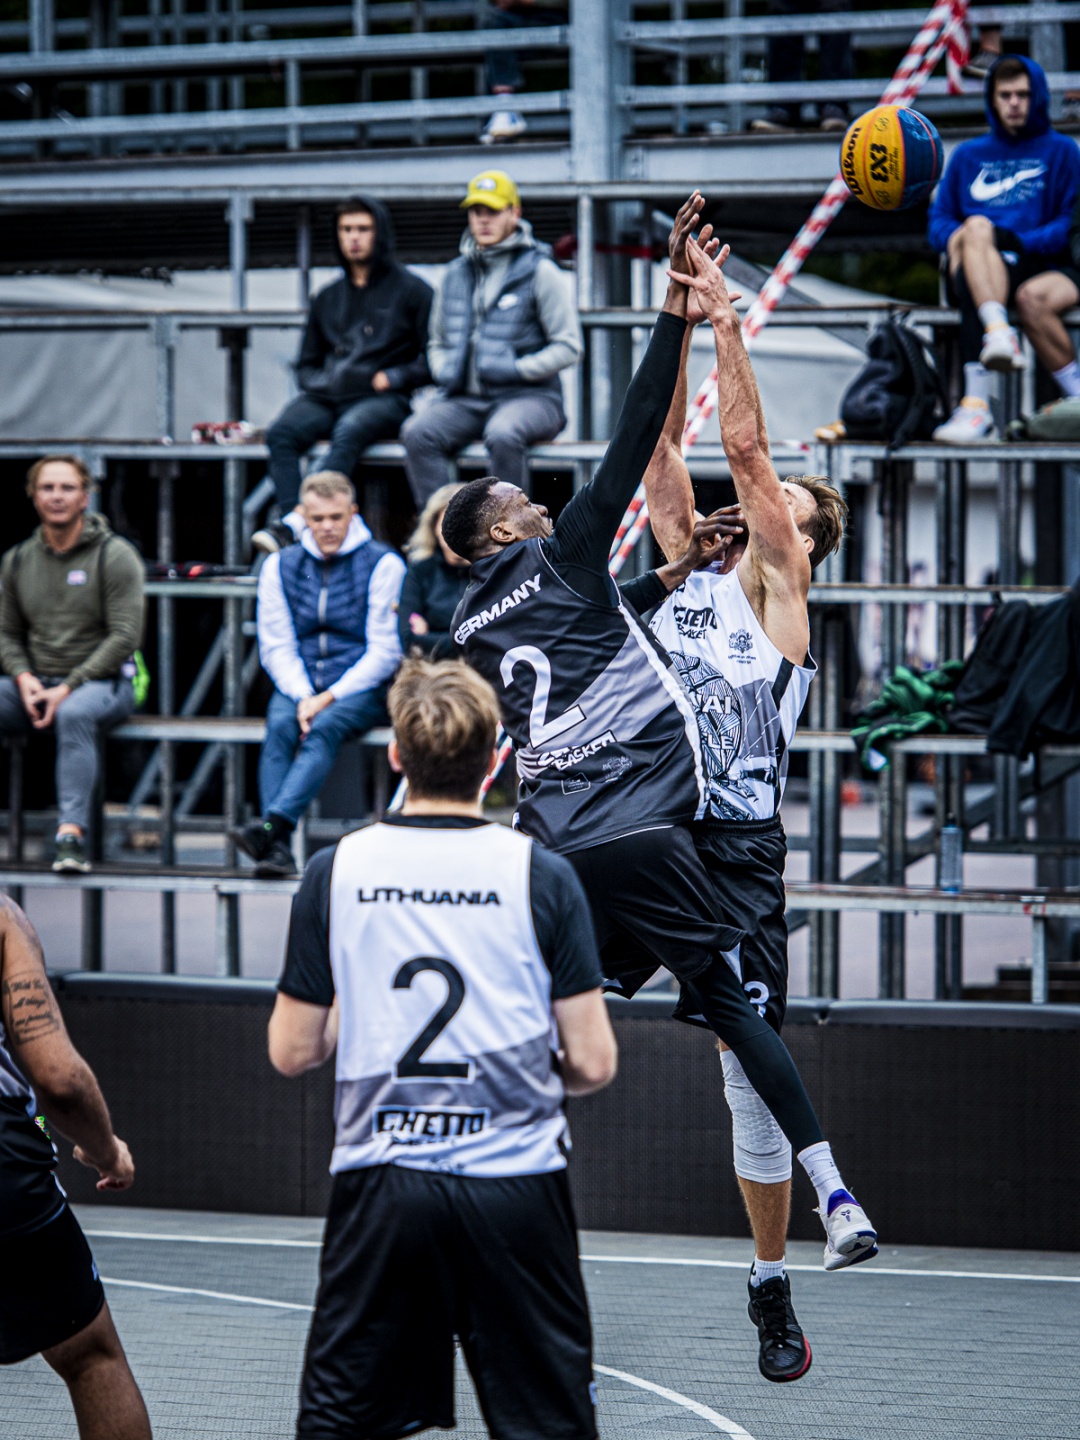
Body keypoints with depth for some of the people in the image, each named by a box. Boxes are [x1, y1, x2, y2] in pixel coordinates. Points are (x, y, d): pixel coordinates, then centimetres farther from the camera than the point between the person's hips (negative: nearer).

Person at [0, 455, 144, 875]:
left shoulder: (114, 556, -3)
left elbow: (124, 636, -9)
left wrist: (67, 688, -16)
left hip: (102, 682, -5)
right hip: (35, 684, 5)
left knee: (74, 713, -39)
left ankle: (71, 831, -43)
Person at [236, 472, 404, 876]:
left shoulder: (383, 564, 0)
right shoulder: (280, 566, 12)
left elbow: (385, 651, -6)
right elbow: (276, 646, 6)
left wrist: (330, 697, -17)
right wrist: (303, 697, -13)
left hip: (361, 689, -3)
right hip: (299, 684, 3)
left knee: (325, 728, -34)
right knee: (280, 727, -29)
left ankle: (272, 824, -52)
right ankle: (277, 847, -43)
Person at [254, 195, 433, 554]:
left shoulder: (410, 290, 9)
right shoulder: (328, 298, 25)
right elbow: (307, 363, 29)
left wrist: (393, 378, -10)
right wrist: (318, 382, 7)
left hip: (385, 400, -5)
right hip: (328, 397, 5)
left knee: (349, 431, -38)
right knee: (282, 433, -26)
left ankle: (295, 524, -50)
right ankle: (290, 525, -40)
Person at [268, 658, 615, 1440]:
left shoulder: (335, 872, -2)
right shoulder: (541, 875, -6)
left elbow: (293, 1051, 3)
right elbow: (593, 1064, -6)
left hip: (379, 1184, 1)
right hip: (515, 1186, -1)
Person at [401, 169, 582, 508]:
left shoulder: (540, 272, 1)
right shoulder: (456, 274, 16)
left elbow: (568, 347, -2)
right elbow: (438, 342, 29)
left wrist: (515, 369, -13)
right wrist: (444, 371, 6)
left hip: (528, 395, -5)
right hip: (466, 400, 5)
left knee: (502, 434, -39)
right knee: (417, 432, -25)